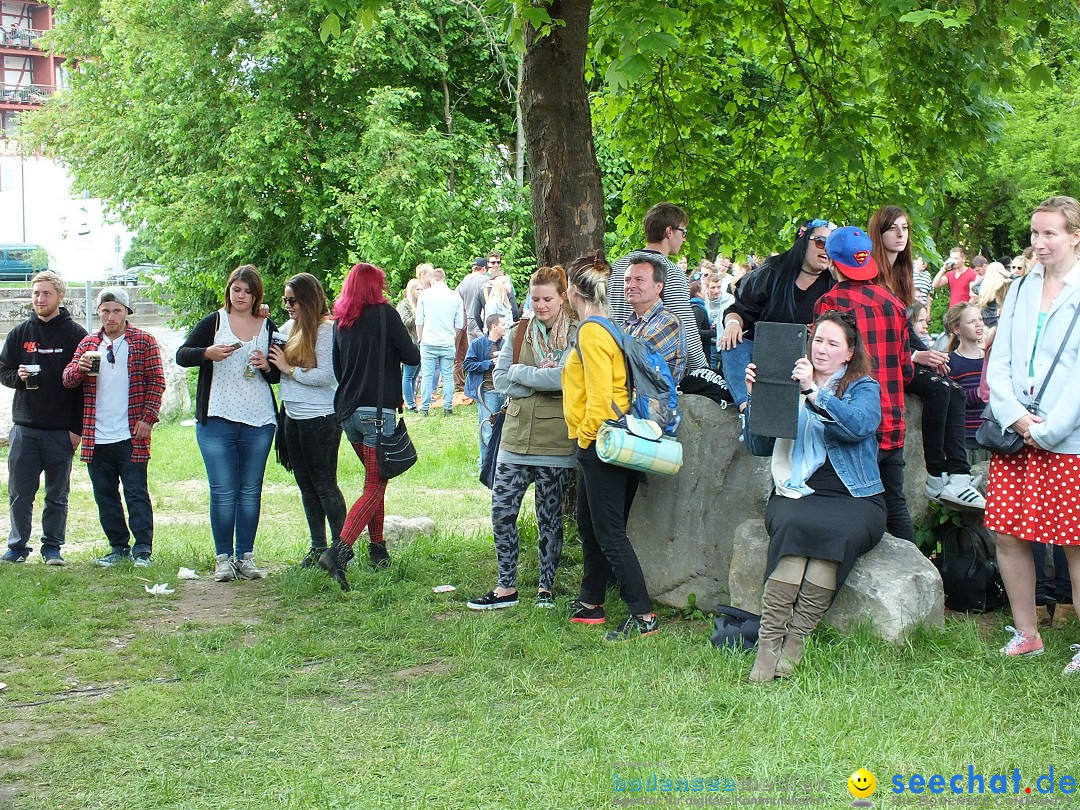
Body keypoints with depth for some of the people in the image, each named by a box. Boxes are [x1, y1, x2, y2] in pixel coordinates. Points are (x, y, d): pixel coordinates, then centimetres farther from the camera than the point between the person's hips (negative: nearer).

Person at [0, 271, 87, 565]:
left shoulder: (75, 335, -1)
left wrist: (77, 428, -8)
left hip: (62, 431, -2)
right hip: (24, 427, 2)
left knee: (57, 495, 7)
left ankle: (52, 547, 16)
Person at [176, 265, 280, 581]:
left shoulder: (268, 328, 10)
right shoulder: (213, 323, 4)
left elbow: (279, 376, 14)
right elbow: (181, 355, -2)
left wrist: (266, 367, -8)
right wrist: (207, 353, -21)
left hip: (259, 421, 2)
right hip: (216, 421, -2)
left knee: (251, 491, 6)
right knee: (223, 492, -3)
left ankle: (245, 556, 13)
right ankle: (223, 557, 5)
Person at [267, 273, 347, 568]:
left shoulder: (326, 330, -13)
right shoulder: (289, 328, 11)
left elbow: (326, 375, -20)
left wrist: (289, 368, -14)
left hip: (320, 418, -8)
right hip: (293, 417, 8)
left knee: (324, 485, -3)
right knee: (306, 485, 13)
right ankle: (318, 547, 21)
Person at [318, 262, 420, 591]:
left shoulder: (341, 321, 9)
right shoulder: (384, 313, -7)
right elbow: (412, 357, -5)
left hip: (347, 411, 6)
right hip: (378, 411, -6)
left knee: (375, 480, 22)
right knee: (374, 487, -7)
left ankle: (377, 549, 24)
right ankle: (338, 552, -22)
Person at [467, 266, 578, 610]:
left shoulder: (575, 336, -6)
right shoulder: (518, 333, 9)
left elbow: (566, 377, -21)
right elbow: (500, 380, 2)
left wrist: (520, 372, -10)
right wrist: (542, 379, -11)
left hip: (555, 442, -4)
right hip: (517, 436, 4)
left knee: (549, 518, 8)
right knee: (501, 512, 0)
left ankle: (546, 587, 21)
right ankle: (506, 587, 12)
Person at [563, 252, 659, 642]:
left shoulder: (591, 332, -17)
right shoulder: (607, 327, 12)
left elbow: (600, 392, -23)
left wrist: (587, 433, -13)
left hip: (598, 442, -10)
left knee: (609, 532, -8)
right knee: (589, 525, 19)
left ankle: (643, 616, -8)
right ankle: (590, 603, 30)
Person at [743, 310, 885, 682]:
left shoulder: (864, 387, 11)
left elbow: (860, 424, -13)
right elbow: (759, 446, 12)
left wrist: (813, 391, -23)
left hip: (854, 498, -1)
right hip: (796, 493, 1)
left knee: (837, 530, -35)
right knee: (793, 523, -34)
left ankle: (794, 644, -34)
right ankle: (769, 643, -39)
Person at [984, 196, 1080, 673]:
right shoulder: (1021, 288, 11)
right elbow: (999, 360, 8)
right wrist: (1013, 414, -7)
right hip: (1015, 435, 5)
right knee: (1008, 536, 7)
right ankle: (1025, 634, 22)